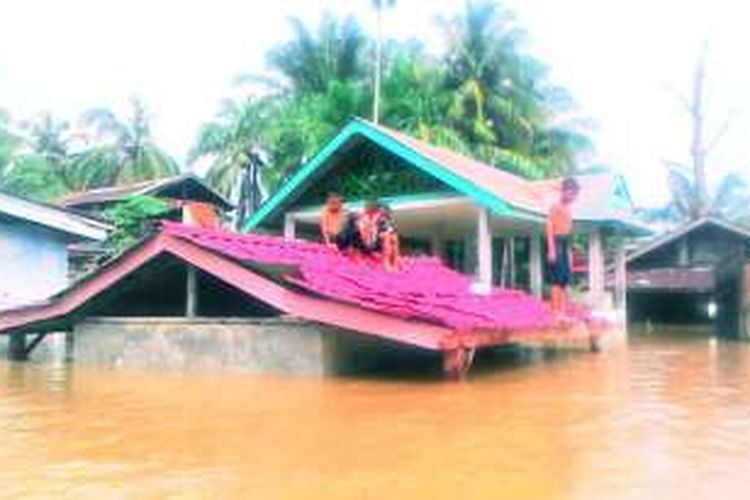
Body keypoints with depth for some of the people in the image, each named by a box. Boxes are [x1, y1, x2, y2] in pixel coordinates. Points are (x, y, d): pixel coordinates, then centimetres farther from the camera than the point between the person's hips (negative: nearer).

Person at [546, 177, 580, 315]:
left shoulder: (568, 209, 18)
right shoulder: (556, 207, -6)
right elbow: (550, 227, -12)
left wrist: (569, 252, 20)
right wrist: (551, 249, -19)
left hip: (565, 245, 8)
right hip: (557, 243, -8)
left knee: (565, 280, 6)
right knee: (558, 280, -11)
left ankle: (562, 311, 9)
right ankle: (555, 311, -10)